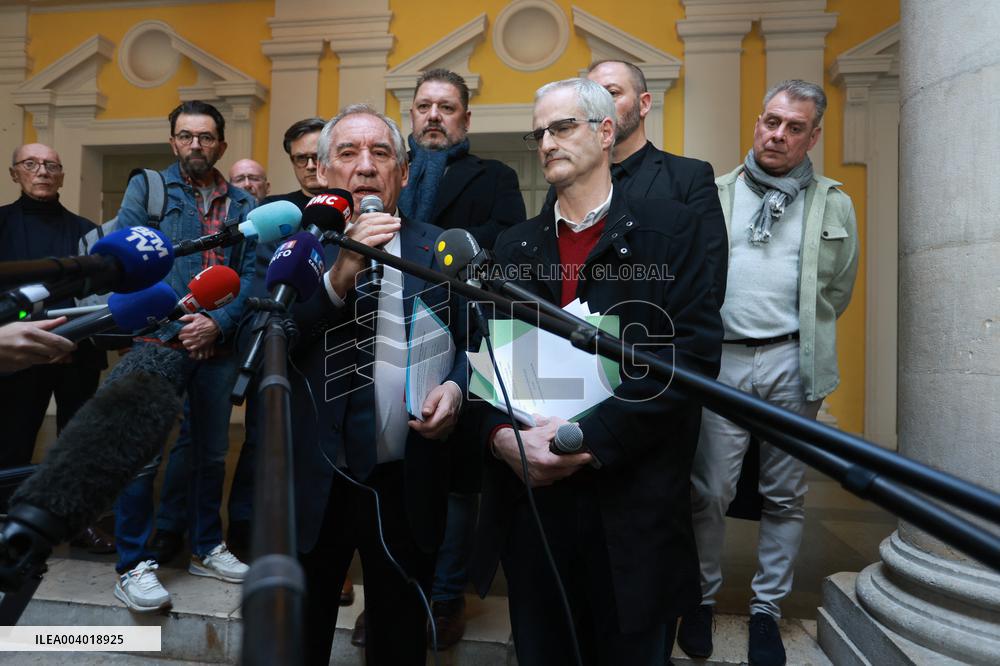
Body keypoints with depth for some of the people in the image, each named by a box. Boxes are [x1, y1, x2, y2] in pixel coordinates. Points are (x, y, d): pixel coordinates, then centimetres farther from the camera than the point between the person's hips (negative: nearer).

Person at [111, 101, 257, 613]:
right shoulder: (147, 188, 4)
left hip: (218, 345, 4)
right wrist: (174, 321, -14)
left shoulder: (241, 205, 10)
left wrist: (219, 322, -12)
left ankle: (206, 549, 29)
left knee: (212, 452, 13)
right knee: (142, 455, -3)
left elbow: (252, 273, 3)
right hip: (158, 342, -3)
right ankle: (134, 565, 12)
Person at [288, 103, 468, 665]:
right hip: (314, 483, 0)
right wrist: (340, 276, -24)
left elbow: (467, 344, 7)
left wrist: (455, 387, -14)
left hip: (410, 486, 1)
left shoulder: (439, 248, 2)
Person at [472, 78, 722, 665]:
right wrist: (503, 435, -11)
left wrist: (590, 437, -17)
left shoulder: (670, 230, 0)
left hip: (634, 511, -3)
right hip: (531, 503, 4)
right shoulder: (514, 246, 12)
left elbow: (694, 352, -11)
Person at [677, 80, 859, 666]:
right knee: (711, 491, 2)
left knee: (785, 496, 9)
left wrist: (799, 337, 11)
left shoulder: (834, 206, 10)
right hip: (720, 359, -1)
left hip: (792, 364, 1)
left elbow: (837, 293, 14)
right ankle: (703, 600, 22)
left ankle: (768, 610, 26)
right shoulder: (714, 195, 9)